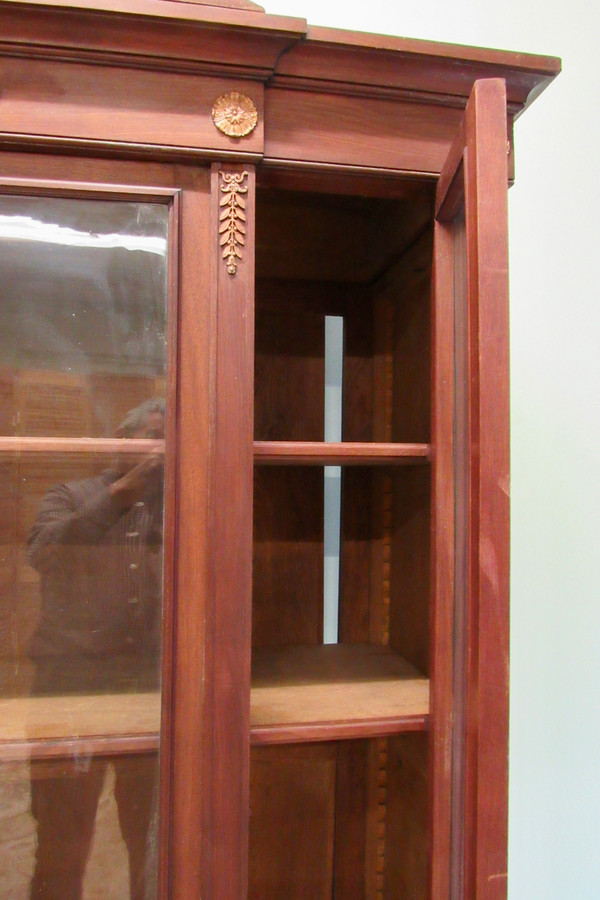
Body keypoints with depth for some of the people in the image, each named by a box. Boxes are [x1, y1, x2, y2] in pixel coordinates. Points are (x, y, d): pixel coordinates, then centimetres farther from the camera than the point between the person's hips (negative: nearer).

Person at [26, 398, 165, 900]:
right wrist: (120, 493, -19)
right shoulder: (72, 496, 7)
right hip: (73, 685, -1)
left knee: (154, 847, 13)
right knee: (62, 846, 12)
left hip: (156, 690, 2)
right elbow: (43, 550, -13)